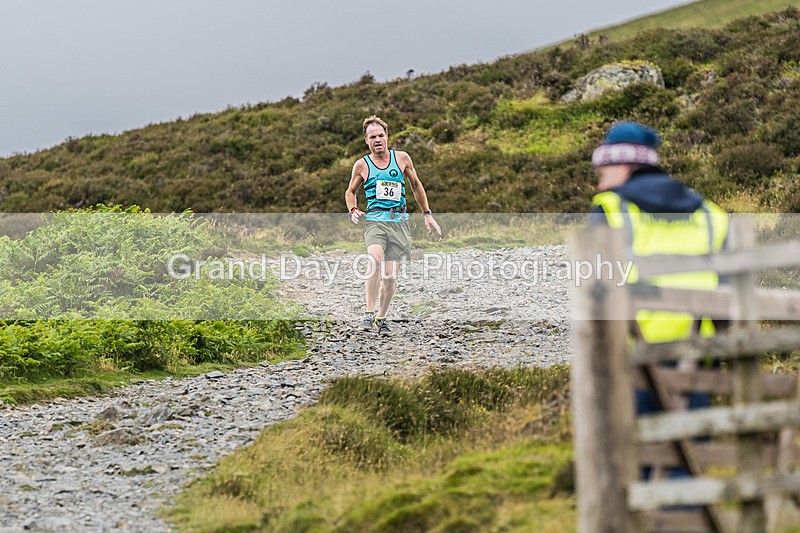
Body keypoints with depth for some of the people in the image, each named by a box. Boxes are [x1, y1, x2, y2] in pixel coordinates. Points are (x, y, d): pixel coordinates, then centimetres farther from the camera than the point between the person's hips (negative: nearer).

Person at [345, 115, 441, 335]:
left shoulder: (402, 158, 7)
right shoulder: (362, 165, 4)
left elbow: (416, 185, 20)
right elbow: (350, 191, 18)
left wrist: (427, 214, 20)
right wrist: (353, 210, -2)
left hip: (399, 221, 2)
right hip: (375, 220, -2)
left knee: (391, 275, -2)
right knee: (375, 258, -30)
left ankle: (381, 318, 17)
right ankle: (369, 313, -27)